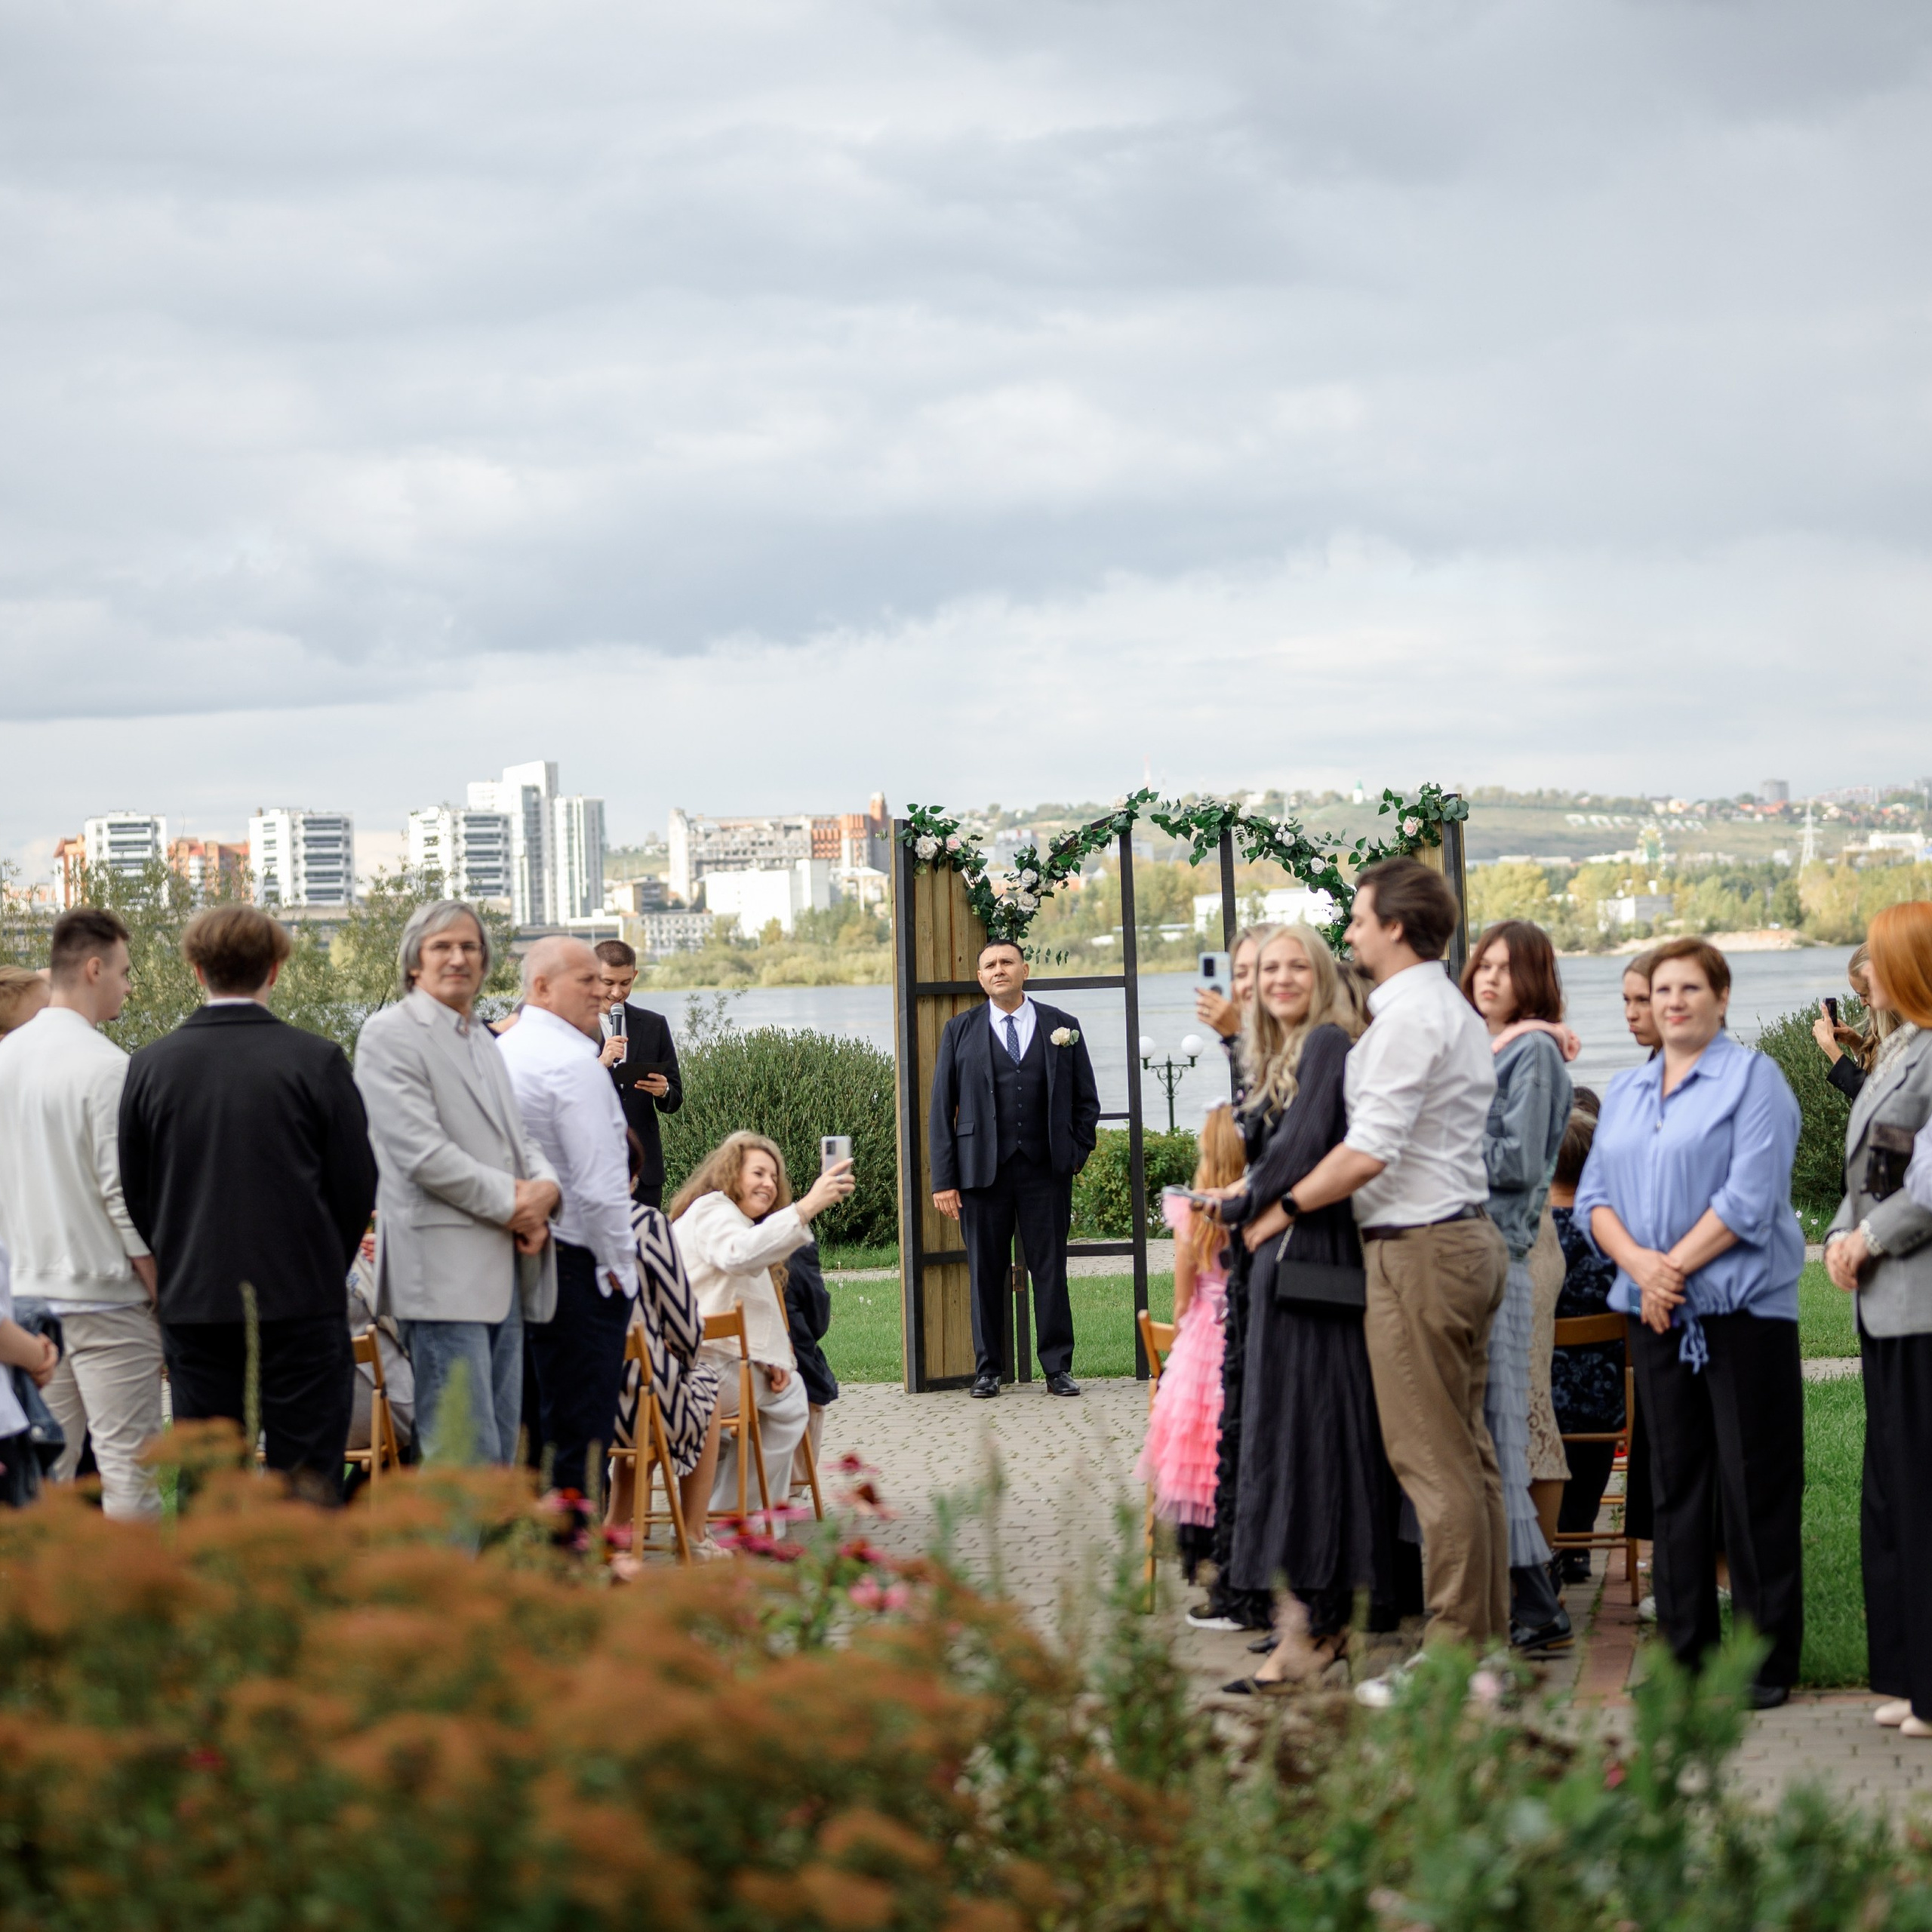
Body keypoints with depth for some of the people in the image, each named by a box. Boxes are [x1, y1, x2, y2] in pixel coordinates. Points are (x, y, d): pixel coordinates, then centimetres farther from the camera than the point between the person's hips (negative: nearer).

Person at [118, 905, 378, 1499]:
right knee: (307, 1487, 2)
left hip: (192, 1307, 2)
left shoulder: (151, 1065, 0)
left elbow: (134, 1190, 5)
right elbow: (356, 1182, -2)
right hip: (300, 1305, -2)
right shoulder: (316, 1061, -7)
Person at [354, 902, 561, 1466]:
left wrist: (544, 1188, -2)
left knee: (500, 1452, 9)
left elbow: (516, 1137, 21)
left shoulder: (484, 1040, 21)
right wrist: (510, 1202, -11)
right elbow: (419, 1151, -15)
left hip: (503, 1269, 9)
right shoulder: (391, 1034, -6)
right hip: (443, 1268, -9)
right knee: (467, 1457, -11)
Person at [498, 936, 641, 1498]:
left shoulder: (498, 1053, 11)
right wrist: (620, 1266, -7)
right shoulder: (574, 1063, -15)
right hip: (577, 1265, -9)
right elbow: (598, 1186, -18)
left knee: (529, 1429, 13)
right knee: (580, 1436, -5)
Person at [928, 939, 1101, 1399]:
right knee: (986, 1274, 3)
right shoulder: (960, 1031, 7)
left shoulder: (1061, 1027, 9)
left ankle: (1058, 1369, 9)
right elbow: (941, 1108, 4)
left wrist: (1076, 1154, 2)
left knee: (1051, 1271, 2)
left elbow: (1087, 1100, 14)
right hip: (983, 1170, 0)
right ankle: (987, 1370, 12)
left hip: (1046, 1171, 0)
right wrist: (944, 1179, -2)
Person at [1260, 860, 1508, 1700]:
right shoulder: (1455, 1011, 17)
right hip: (1468, 1235, 10)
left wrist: (1283, 1207, -9)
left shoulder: (1408, 1017, -14)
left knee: (1432, 1460, -7)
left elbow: (1370, 1152, -20)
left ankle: (1450, 1656, -4)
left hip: (1418, 1250, -10)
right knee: (1467, 1451, 12)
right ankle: (1485, 1638, 16)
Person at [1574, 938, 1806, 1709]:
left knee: (1755, 1486, -3)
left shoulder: (1753, 1079, -3)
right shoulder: (1625, 1092, 16)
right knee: (1675, 1482, 9)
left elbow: (1750, 1198, -12)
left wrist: (1674, 1266, -13)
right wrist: (1638, 1262, -8)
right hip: (1656, 1314, 6)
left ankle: (1769, 1656, 2)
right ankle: (1685, 1649, 15)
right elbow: (1594, 1196, 10)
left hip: (1743, 1307, -6)